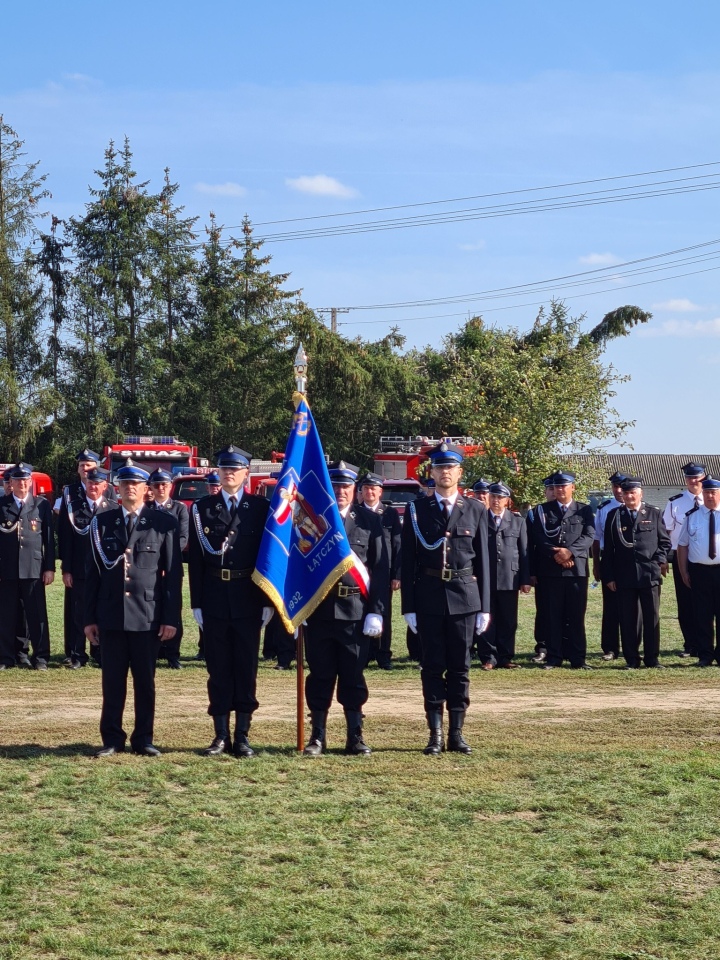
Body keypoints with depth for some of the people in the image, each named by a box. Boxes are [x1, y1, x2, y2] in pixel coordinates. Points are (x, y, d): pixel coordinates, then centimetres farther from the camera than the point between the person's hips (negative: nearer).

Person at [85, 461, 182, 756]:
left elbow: (173, 573, 0)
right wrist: (90, 617, 3)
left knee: (145, 681, 5)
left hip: (148, 615, -1)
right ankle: (112, 739, 13)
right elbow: (93, 572, 8)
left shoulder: (164, 522, 2)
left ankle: (143, 739, 15)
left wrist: (171, 618, -5)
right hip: (110, 614, 2)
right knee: (112, 680, 5)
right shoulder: (102, 522, 8)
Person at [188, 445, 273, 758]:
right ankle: (221, 735, 11)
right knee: (218, 669, 5)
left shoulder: (262, 508, 2)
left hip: (248, 601, -1)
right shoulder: (202, 509, 5)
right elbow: (195, 559, 4)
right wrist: (196, 603, -1)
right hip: (214, 600, 1)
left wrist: (268, 601, -4)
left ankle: (242, 736, 9)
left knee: (247, 668, 3)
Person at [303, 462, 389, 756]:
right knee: (320, 675, 6)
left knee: (353, 676, 4)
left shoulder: (369, 522, 3)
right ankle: (318, 736, 14)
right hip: (318, 610, 1)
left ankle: (355, 736, 12)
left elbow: (381, 569, 2)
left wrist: (376, 611, -6)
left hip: (355, 612, -1)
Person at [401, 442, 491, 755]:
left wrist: (484, 607, 2)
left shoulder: (476, 510, 5)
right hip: (429, 597, -1)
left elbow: (482, 559, 5)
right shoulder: (416, 510, 3)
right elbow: (408, 561, 3)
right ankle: (435, 734, 6)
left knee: (460, 667, 5)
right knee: (433, 666, 2)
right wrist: (409, 606, -2)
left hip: (465, 596, 1)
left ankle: (457, 732, 11)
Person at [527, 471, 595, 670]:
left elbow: (589, 536, -2)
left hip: (576, 570, 0)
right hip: (549, 571, 0)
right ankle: (554, 657, 6)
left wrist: (570, 551, -16)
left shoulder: (584, 510, 10)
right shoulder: (542, 511, 10)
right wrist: (555, 554, -12)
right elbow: (538, 539, 0)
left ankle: (577, 659, 5)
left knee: (576, 616, 1)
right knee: (552, 616, 1)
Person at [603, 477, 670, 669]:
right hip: (624, 577, 0)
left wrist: (660, 560, -8)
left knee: (652, 617, 4)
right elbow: (607, 548, 6)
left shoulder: (654, 514, 6)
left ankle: (652, 658, 13)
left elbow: (664, 541, 10)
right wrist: (609, 576, 1)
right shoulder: (614, 516, 6)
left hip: (650, 575, 0)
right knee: (628, 619, 2)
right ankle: (632, 659, 9)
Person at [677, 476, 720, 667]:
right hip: (699, 571, 1)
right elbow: (682, 545, 9)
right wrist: (684, 572, 3)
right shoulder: (692, 516, 6)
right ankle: (705, 655, 12)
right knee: (702, 615, 5)